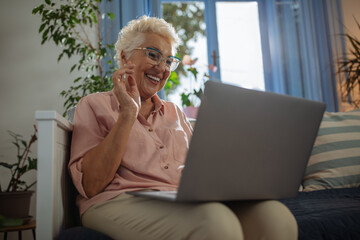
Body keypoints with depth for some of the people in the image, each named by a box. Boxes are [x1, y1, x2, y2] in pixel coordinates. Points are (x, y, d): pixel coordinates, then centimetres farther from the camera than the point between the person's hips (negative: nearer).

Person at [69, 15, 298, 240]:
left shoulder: (175, 112, 25)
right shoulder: (95, 105, 9)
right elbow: (90, 186, -6)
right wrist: (128, 114, -10)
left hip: (186, 203, 6)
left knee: (275, 215, -24)